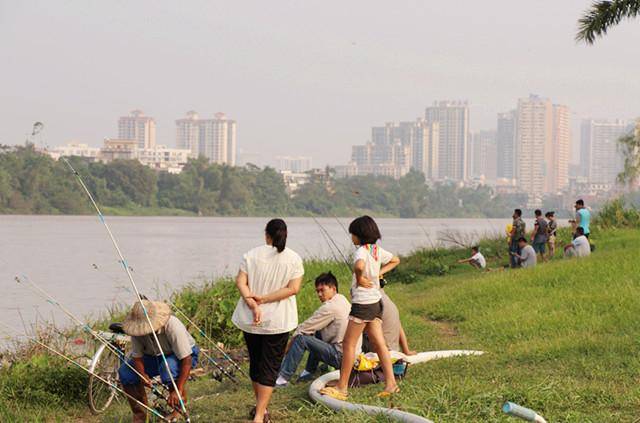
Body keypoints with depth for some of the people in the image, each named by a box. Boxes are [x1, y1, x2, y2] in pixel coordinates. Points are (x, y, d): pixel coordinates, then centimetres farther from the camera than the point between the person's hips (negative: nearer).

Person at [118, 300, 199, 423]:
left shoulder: (173, 326, -35)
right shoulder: (138, 329, -20)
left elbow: (187, 361, -35)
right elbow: (137, 356, -12)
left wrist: (178, 391, -40)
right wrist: (142, 375, -34)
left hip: (184, 355, -5)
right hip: (155, 356, 5)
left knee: (168, 367, -39)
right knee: (124, 372, -16)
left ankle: (180, 410, -14)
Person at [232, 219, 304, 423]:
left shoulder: (251, 255, -1)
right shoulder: (294, 258, -4)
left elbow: (240, 282, -10)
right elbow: (293, 288, -12)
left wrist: (253, 305, -16)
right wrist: (264, 299, -11)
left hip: (251, 320, 2)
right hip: (278, 321, -2)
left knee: (255, 362, 18)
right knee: (270, 367, 2)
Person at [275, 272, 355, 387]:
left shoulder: (330, 307, -14)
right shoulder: (342, 300, 15)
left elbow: (306, 327, -10)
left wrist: (291, 342, 2)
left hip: (341, 356, -10)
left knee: (300, 339, -13)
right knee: (317, 333, 25)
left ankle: (283, 378, -13)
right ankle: (309, 371, 23)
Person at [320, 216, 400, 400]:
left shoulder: (362, 251, -17)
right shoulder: (377, 250, 8)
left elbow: (359, 266, -40)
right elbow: (395, 260, 26)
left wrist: (359, 278, -21)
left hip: (363, 303, -9)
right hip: (375, 301, 9)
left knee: (349, 343, -1)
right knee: (379, 344, 10)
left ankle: (341, 387, 3)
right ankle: (390, 383, 7)